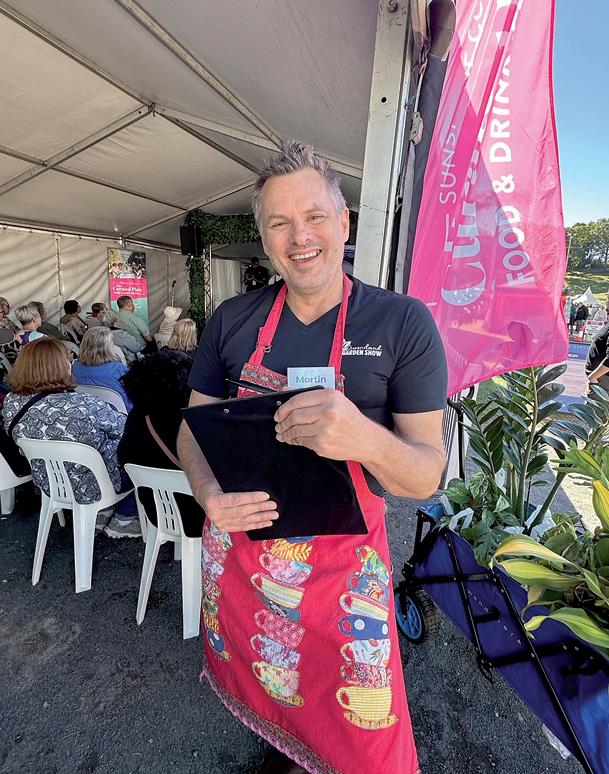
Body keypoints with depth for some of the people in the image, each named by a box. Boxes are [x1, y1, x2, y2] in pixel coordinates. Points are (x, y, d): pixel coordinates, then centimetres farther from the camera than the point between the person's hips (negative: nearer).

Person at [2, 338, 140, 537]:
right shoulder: (84, 405, -33)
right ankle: (123, 520, 21)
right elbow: (124, 429, -17)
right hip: (91, 486, -7)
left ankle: (100, 512, 29)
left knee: (114, 443, 26)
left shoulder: (11, 404, -12)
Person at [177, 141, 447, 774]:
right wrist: (209, 493, -17)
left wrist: (364, 437, -34)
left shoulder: (403, 323, -12)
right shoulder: (231, 320, -2)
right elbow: (193, 428, 4)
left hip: (342, 566, -2)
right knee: (263, 694, 28)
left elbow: (426, 476, -12)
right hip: (238, 546, 3)